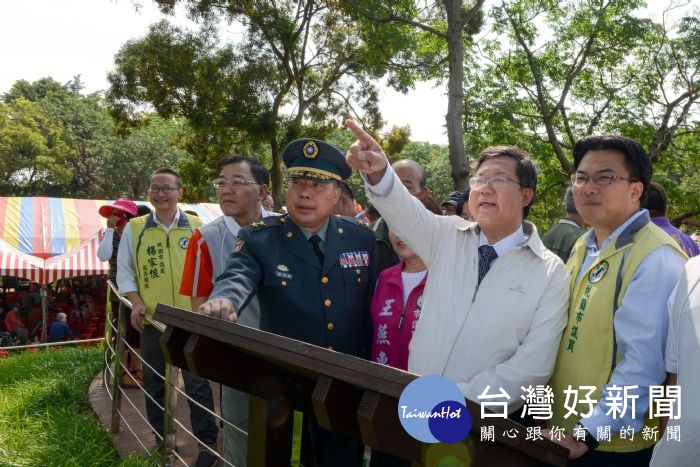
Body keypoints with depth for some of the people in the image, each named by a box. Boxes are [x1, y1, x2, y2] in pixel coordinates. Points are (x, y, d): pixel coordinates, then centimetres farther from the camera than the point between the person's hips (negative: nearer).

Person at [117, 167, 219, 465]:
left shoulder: (197, 227, 1)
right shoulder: (134, 228, 4)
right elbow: (124, 271, 8)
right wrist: (136, 302, -6)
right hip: (152, 322, 2)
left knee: (198, 384, 3)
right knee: (155, 384, 13)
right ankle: (162, 442, 30)